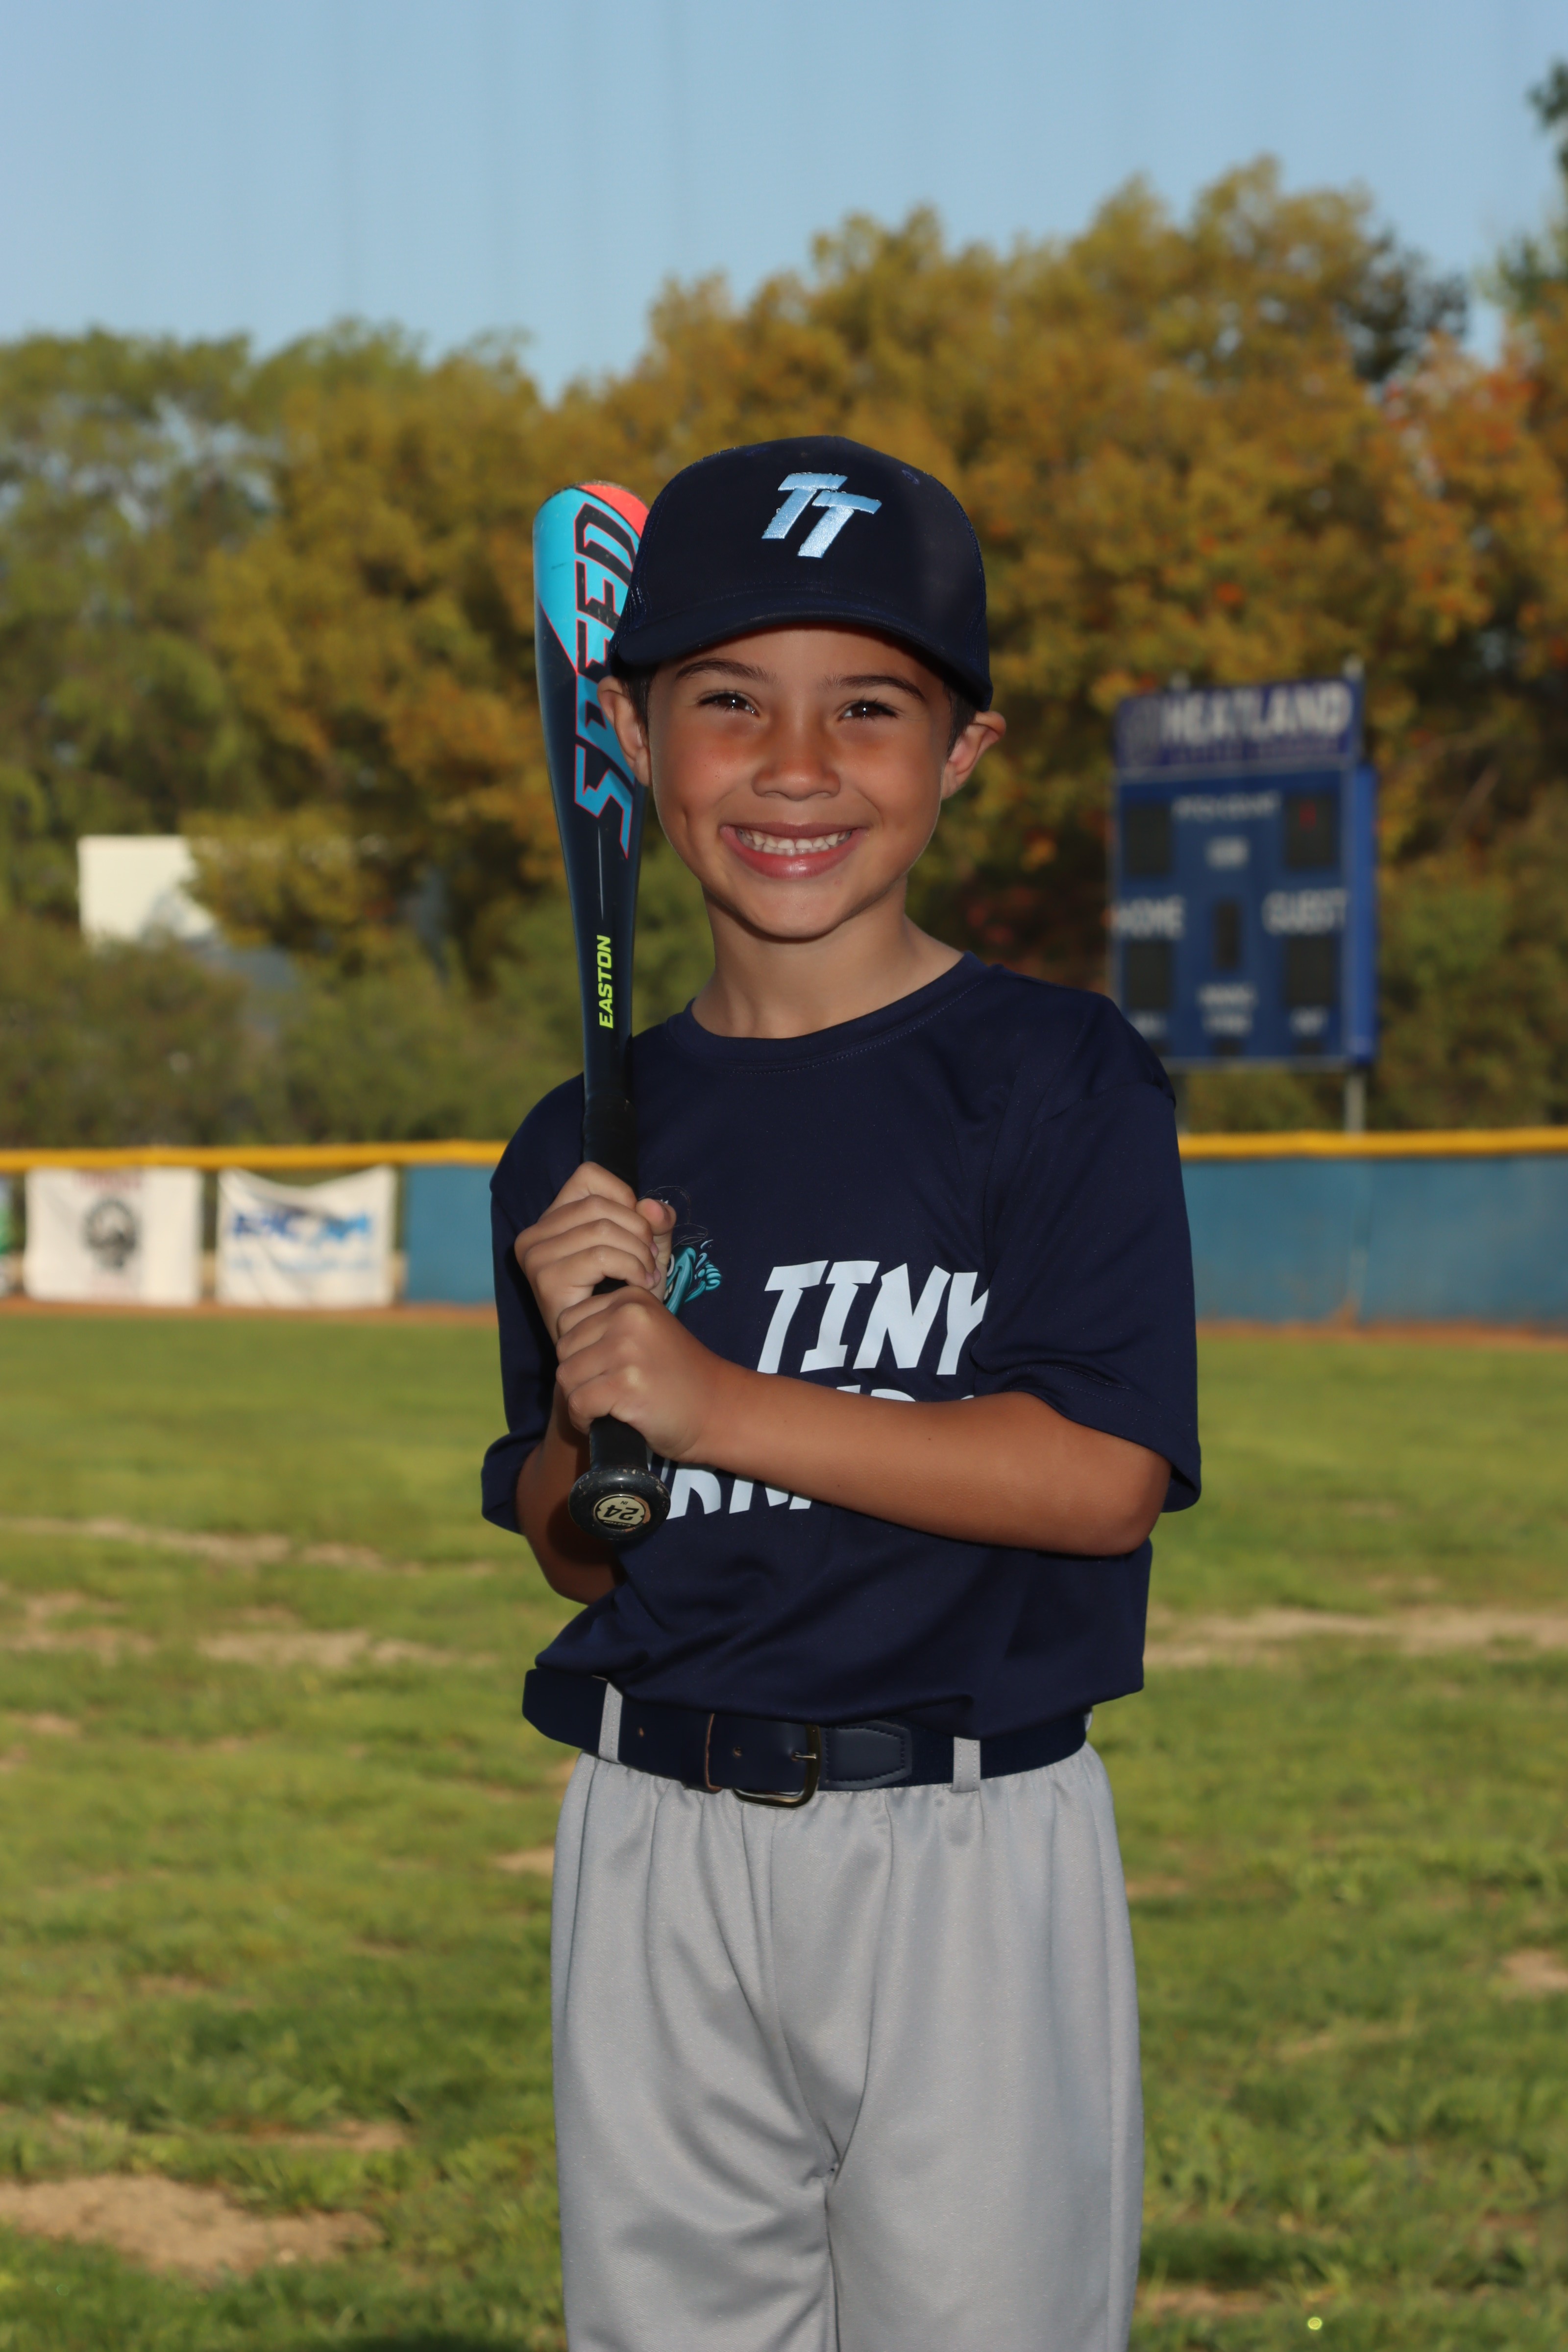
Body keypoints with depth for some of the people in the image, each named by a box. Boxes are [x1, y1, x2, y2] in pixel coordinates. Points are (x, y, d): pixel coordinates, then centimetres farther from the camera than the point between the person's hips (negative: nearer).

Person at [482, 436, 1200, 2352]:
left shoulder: (1057, 1078, -5)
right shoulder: (580, 1151, 9)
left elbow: (1105, 1474, -15)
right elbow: (577, 1560, 13)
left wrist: (713, 1402, -17)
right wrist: (586, 1398, -9)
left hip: (964, 1853, -4)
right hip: (652, 1851, 4)